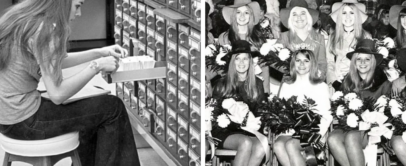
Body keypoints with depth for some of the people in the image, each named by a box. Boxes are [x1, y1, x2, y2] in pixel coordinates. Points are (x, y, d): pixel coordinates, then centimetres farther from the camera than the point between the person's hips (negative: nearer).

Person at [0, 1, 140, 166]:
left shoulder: (24, 18, 5)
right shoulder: (44, 31, -21)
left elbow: (56, 61, 19)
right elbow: (57, 94, -22)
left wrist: (98, 53, 13)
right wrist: (96, 66, -13)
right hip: (23, 122, -9)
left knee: (91, 112, 27)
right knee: (112, 108, 2)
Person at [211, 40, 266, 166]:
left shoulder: (257, 84, 10)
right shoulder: (223, 84, 2)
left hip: (250, 131, 3)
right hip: (225, 132, -2)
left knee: (261, 147, -31)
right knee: (245, 143, -35)